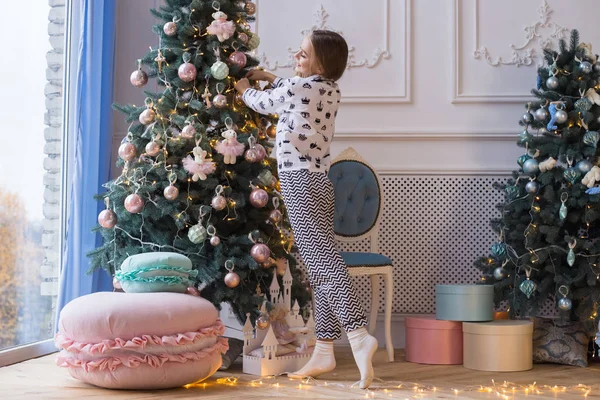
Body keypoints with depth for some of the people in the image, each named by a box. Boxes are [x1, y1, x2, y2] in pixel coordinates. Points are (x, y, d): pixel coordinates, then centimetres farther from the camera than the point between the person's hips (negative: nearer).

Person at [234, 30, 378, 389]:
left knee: (323, 262, -17)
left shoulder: (294, 88, -12)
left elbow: (263, 103, 7)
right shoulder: (331, 91, 11)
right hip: (319, 182, 9)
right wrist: (267, 76, 38)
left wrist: (245, 89, 28)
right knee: (322, 263, 6)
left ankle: (359, 335, -31)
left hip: (299, 183, -9)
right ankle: (324, 351, 8)